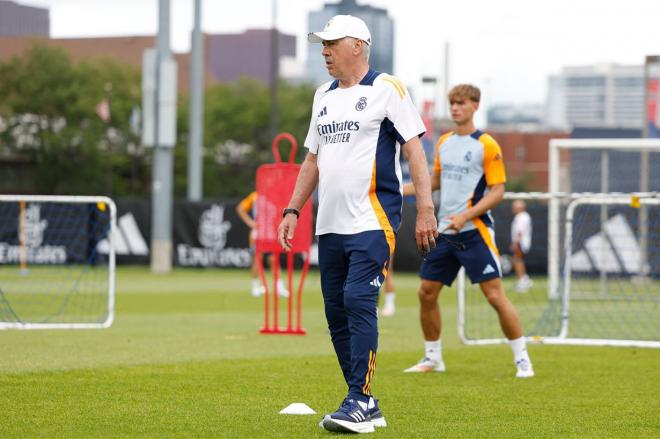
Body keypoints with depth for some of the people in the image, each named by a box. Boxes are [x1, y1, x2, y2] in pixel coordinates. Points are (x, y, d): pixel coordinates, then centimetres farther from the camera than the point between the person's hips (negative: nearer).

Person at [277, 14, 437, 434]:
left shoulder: (386, 89, -4)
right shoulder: (324, 96, 17)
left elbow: (414, 150, -8)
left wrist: (425, 208, -16)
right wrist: (293, 210, 16)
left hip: (373, 222, -7)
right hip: (330, 225, 8)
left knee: (359, 302, -17)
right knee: (336, 311, 6)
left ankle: (360, 402, -15)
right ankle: (364, 406, 12)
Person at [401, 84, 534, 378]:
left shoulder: (486, 145, -8)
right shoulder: (444, 142, 12)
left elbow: (497, 191, -11)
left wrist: (466, 215, -22)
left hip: (474, 232, -7)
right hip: (444, 232, 7)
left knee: (495, 295, -12)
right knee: (426, 293, 6)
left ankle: (522, 359, -4)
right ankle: (433, 358, 20)